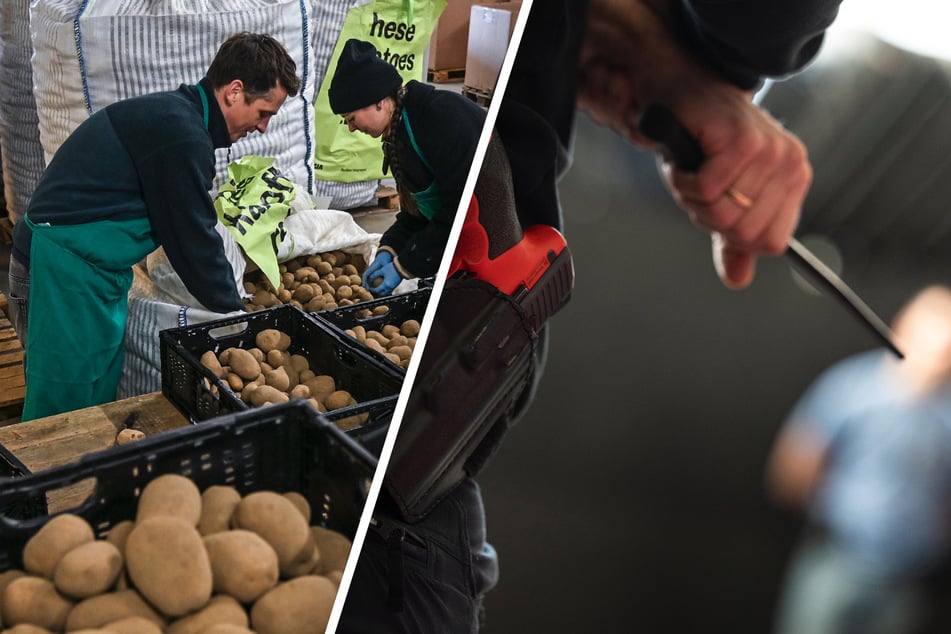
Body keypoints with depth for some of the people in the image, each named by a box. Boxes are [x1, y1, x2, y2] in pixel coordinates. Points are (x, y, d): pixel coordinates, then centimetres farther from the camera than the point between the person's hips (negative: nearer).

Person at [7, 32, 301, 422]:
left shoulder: (173, 113, 12)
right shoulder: (181, 133, -20)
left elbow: (185, 228, 17)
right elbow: (193, 239, -16)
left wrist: (230, 300, 17)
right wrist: (235, 312, -2)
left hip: (82, 268, 10)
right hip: (66, 272, -10)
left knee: (100, 402, 15)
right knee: (68, 408, -1)